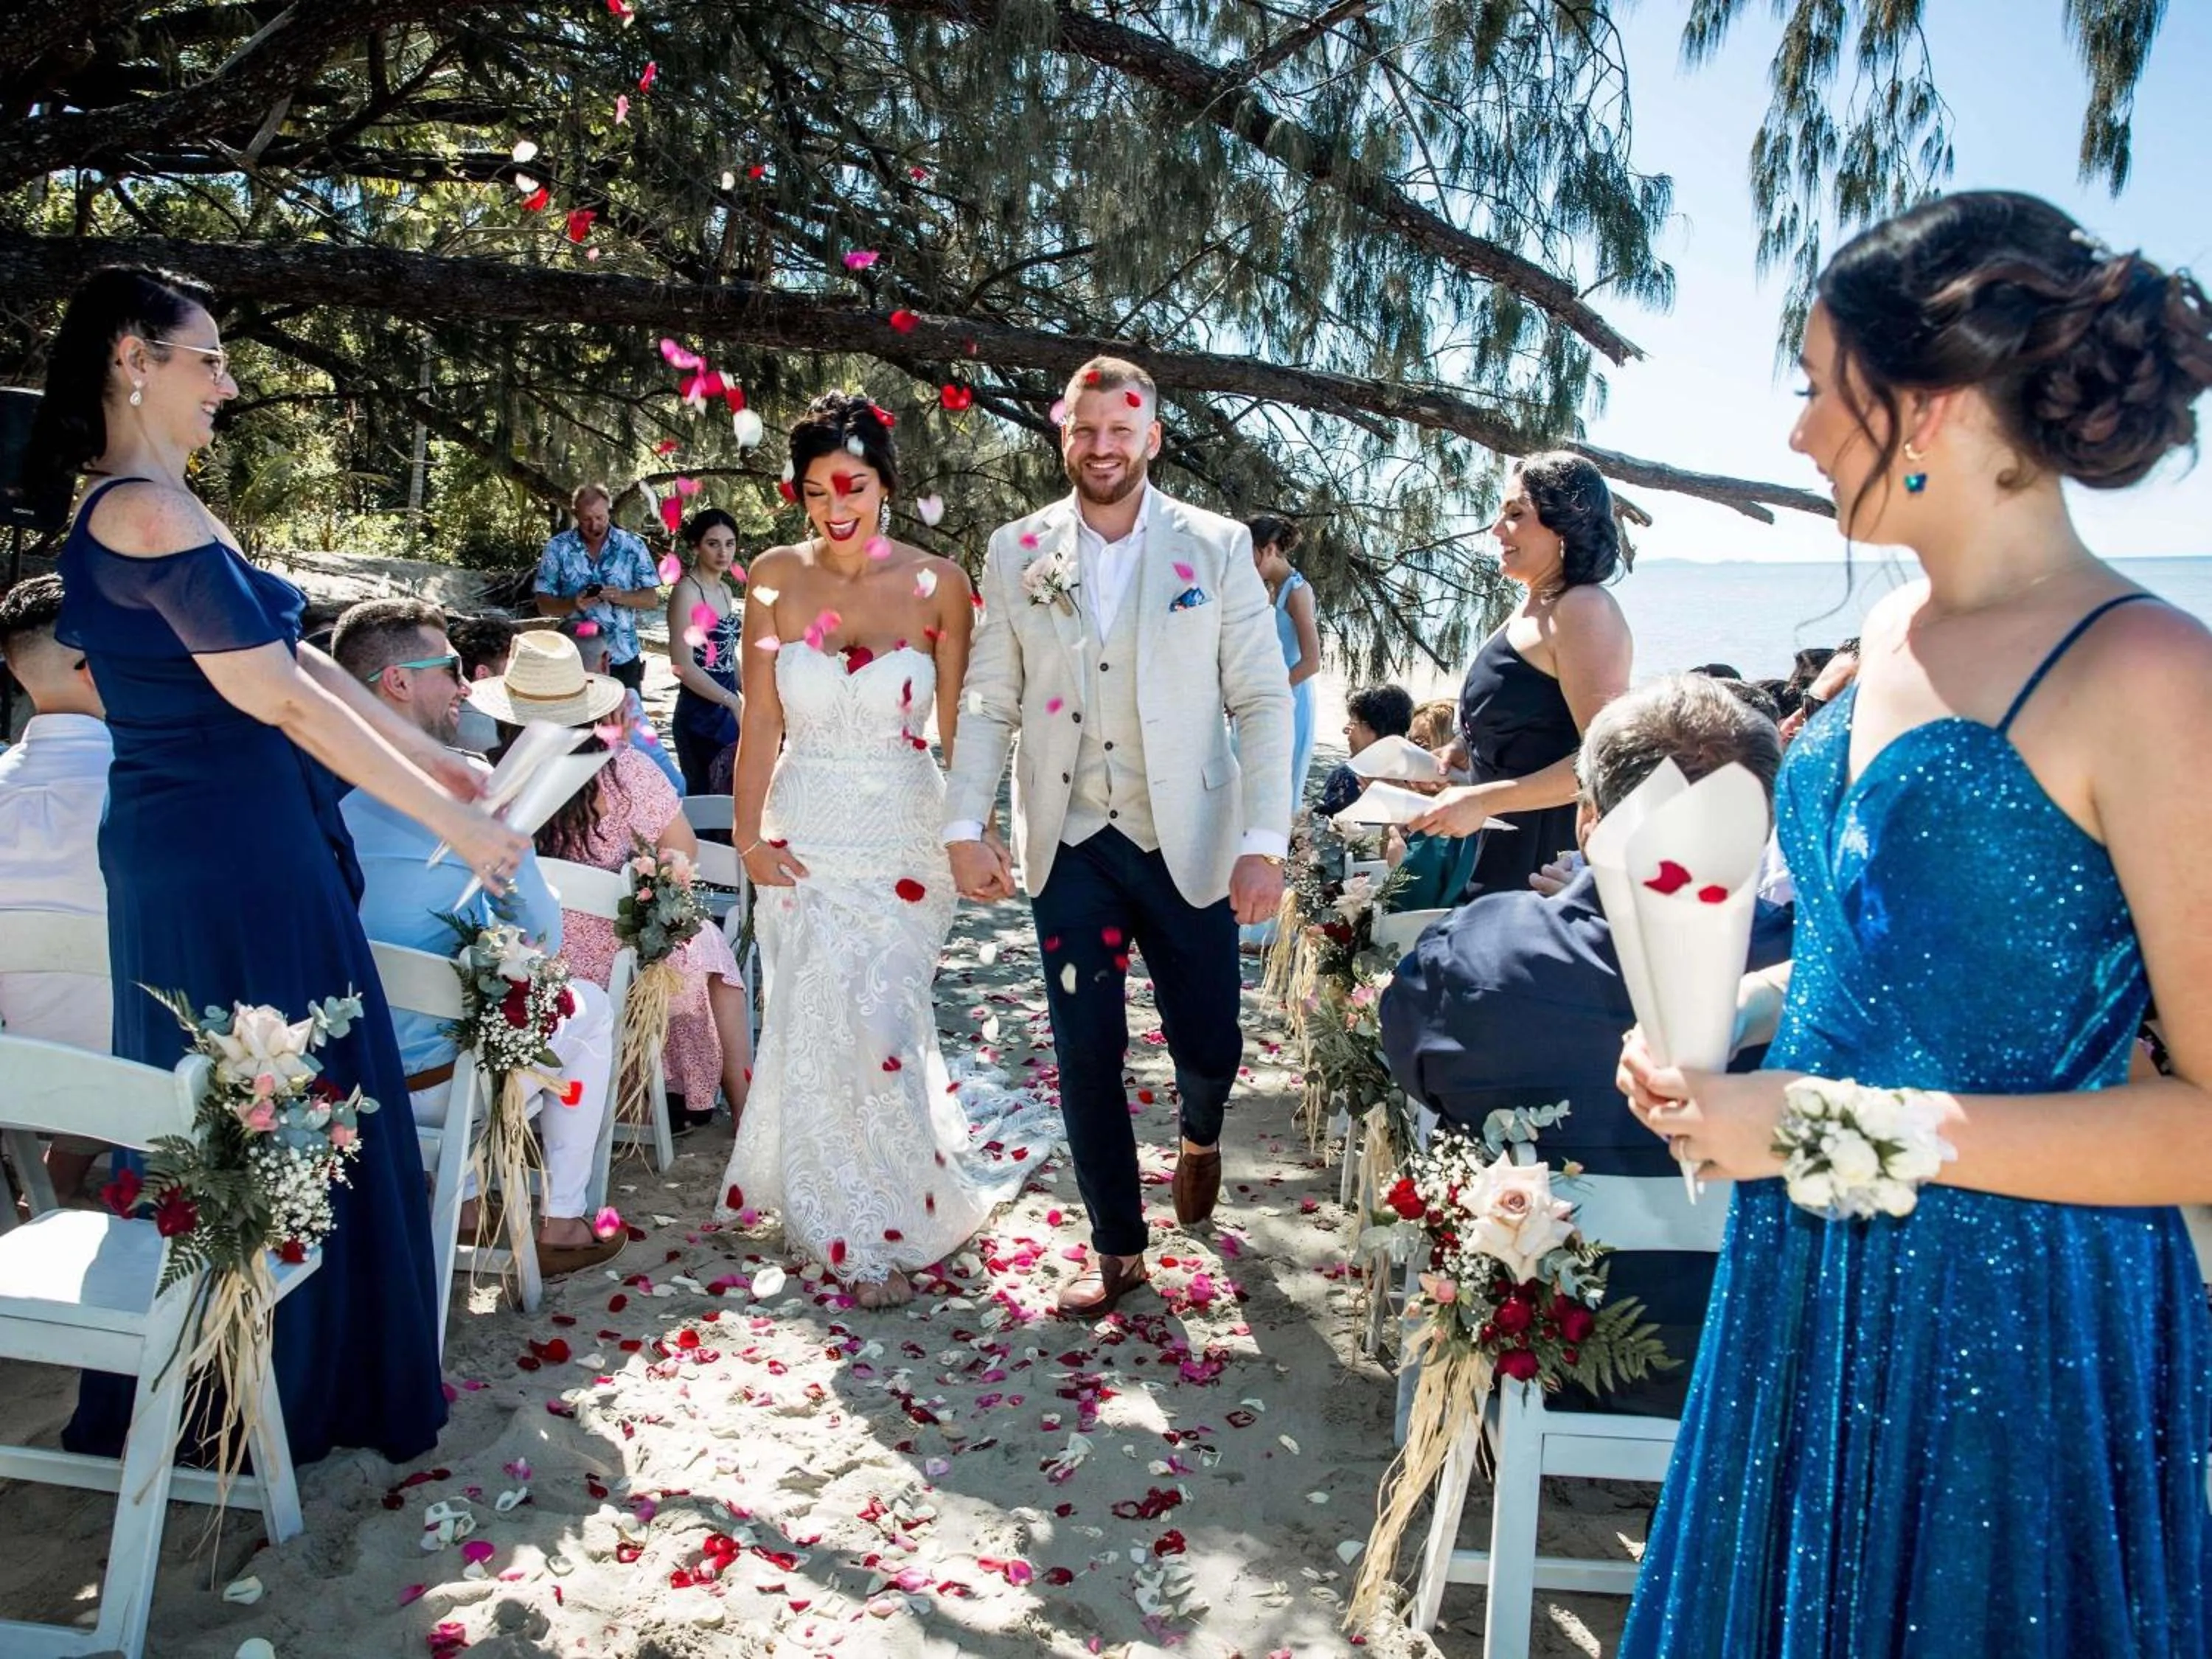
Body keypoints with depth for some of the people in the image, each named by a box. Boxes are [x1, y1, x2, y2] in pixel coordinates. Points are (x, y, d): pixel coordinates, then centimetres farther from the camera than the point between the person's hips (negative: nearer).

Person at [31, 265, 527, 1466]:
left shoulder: (138, 506, 13)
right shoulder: (151, 512, -18)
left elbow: (295, 657, 15)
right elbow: (281, 699, -20)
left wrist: (429, 756, 17)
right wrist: (453, 823, -15)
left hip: (196, 847, 10)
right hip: (231, 856, -10)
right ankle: (293, 1387, 21)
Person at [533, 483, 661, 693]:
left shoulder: (632, 546, 0)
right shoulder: (557, 548, -1)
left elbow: (652, 598, 0)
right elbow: (544, 604, -1)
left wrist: (622, 596, -20)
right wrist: (572, 604, -21)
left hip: (623, 658, 1)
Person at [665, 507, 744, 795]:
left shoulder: (726, 589, 11)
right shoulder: (686, 591, -13)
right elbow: (683, 666, -19)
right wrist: (734, 701, -20)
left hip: (729, 710, 8)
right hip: (700, 715, -8)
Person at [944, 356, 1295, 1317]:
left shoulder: (1217, 548, -2)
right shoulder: (1016, 552, 4)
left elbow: (1264, 700, -5)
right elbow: (990, 703, 5)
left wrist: (1264, 841, -13)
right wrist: (965, 825, -4)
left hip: (1187, 844, -1)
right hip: (1070, 847, 1)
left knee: (1207, 1044, 6)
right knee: (1086, 1056, 6)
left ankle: (1201, 1133, 44)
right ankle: (1117, 1249, 26)